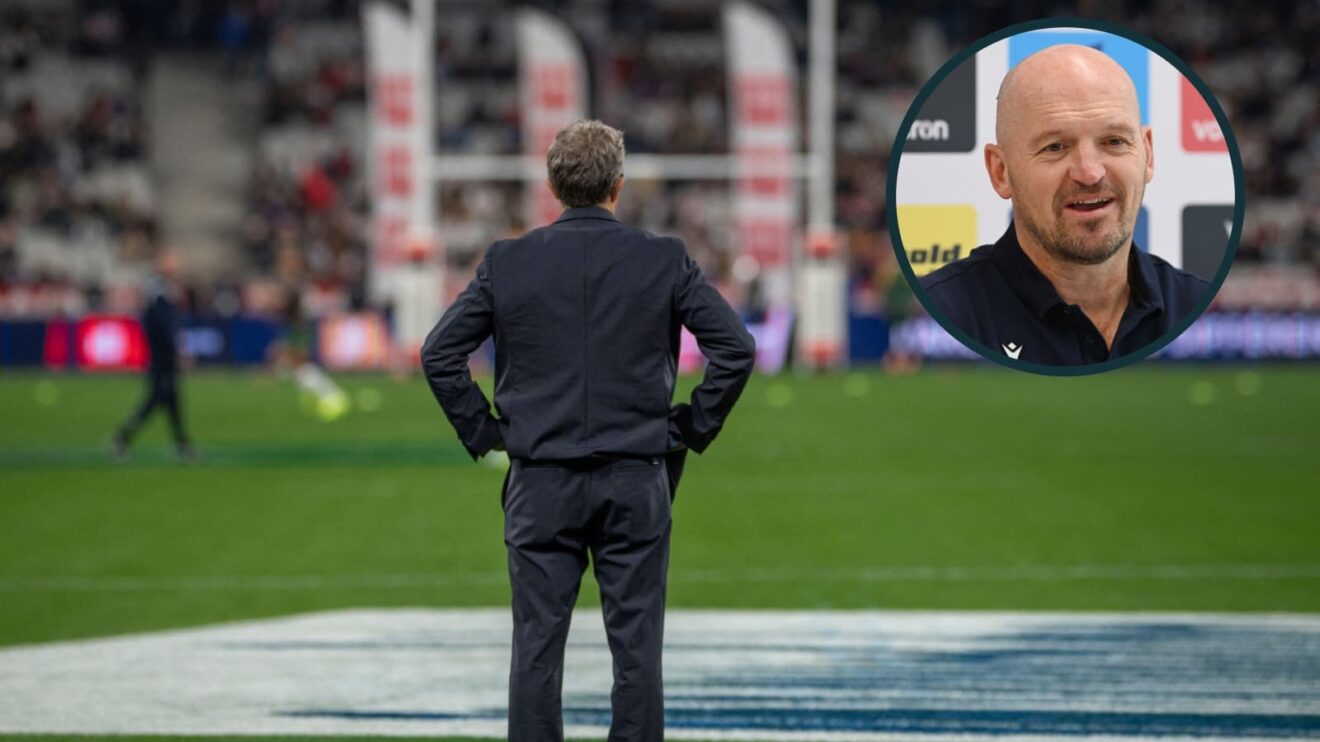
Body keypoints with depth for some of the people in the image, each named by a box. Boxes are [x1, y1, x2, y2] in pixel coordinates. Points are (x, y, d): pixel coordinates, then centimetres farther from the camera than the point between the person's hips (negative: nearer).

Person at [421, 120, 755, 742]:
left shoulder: (507, 263, 0)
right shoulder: (663, 260, -2)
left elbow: (439, 353, 0)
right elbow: (735, 348, -4)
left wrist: (482, 432, 9)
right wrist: (693, 428, 6)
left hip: (540, 484, 1)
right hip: (636, 480, 0)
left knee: (536, 647, 3)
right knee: (637, 648, 3)